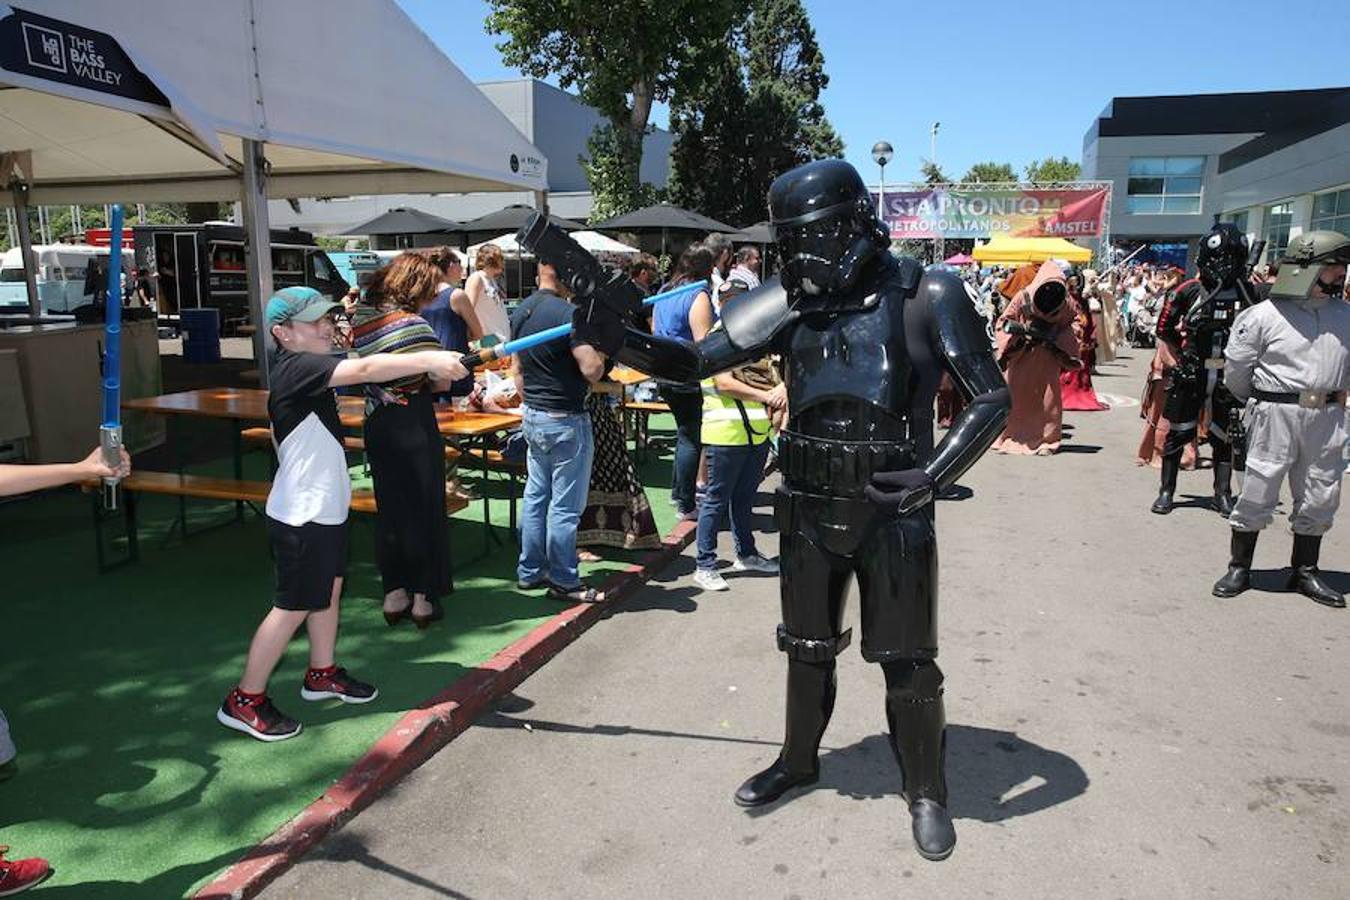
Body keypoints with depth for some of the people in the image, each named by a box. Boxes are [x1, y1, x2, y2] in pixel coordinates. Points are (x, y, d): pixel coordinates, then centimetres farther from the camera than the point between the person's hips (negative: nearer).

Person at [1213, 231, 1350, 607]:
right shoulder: (1265, 315, -7)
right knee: (1258, 492, -1)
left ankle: (1305, 572, 24)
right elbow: (1236, 367, 0)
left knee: (1319, 497, 10)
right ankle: (1239, 568, 12)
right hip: (1276, 415, -4)